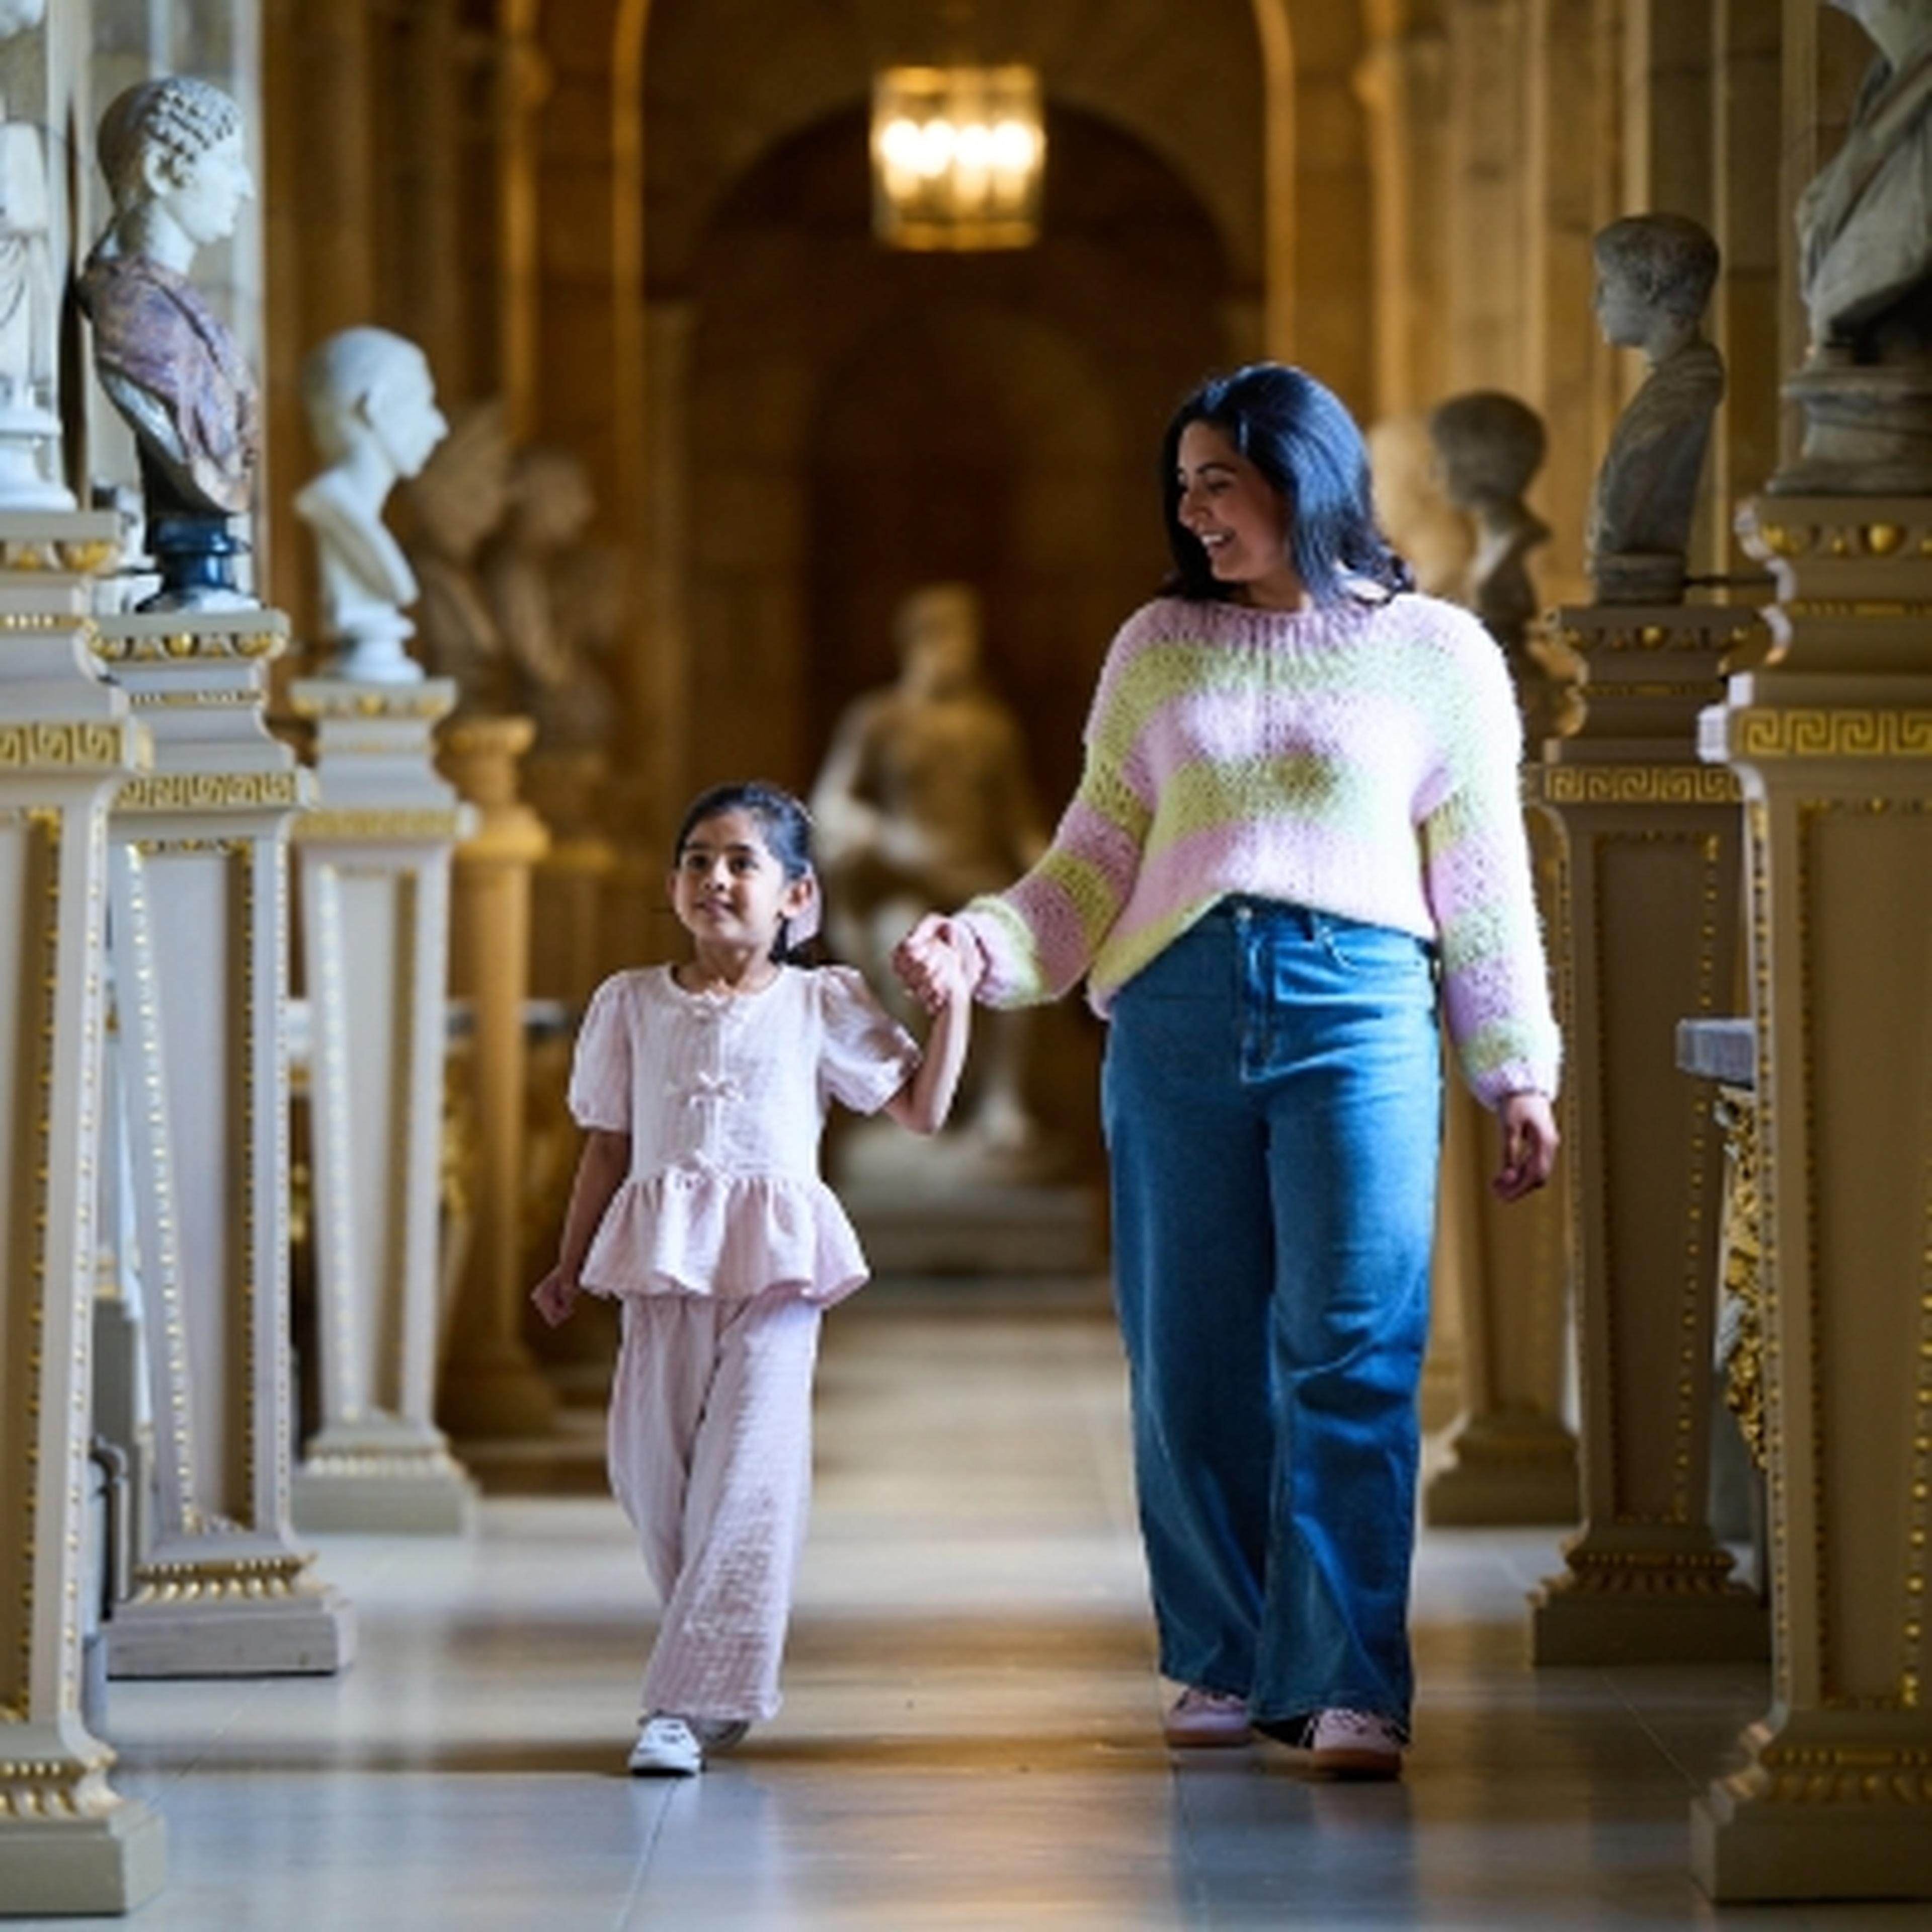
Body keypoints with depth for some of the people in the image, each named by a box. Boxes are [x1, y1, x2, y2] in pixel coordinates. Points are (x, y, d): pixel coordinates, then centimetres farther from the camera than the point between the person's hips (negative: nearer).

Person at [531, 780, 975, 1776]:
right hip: (663, 1266, 2)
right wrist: (570, 1265, 16)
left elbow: (921, 1109, 11)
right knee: (653, 1473, 0)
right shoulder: (633, 1004, 11)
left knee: (747, 1477, -11)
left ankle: (686, 1702, -12)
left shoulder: (821, 1004, 8)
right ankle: (718, 1678, 19)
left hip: (776, 1268, -2)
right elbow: (608, 1148, 16)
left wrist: (952, 1007, 2)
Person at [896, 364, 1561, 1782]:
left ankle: (1350, 1686, -11)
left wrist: (1519, 1074, 7)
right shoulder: (1158, 649, 15)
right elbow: (1093, 866, 14)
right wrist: (982, 942, -3)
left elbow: (1486, 882, 10)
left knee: (1353, 1354, -10)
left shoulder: (1437, 653, 9)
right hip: (1178, 1011, 3)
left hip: (1356, 1008, -3)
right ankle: (1227, 1663, 12)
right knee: (1189, 1358, 2)